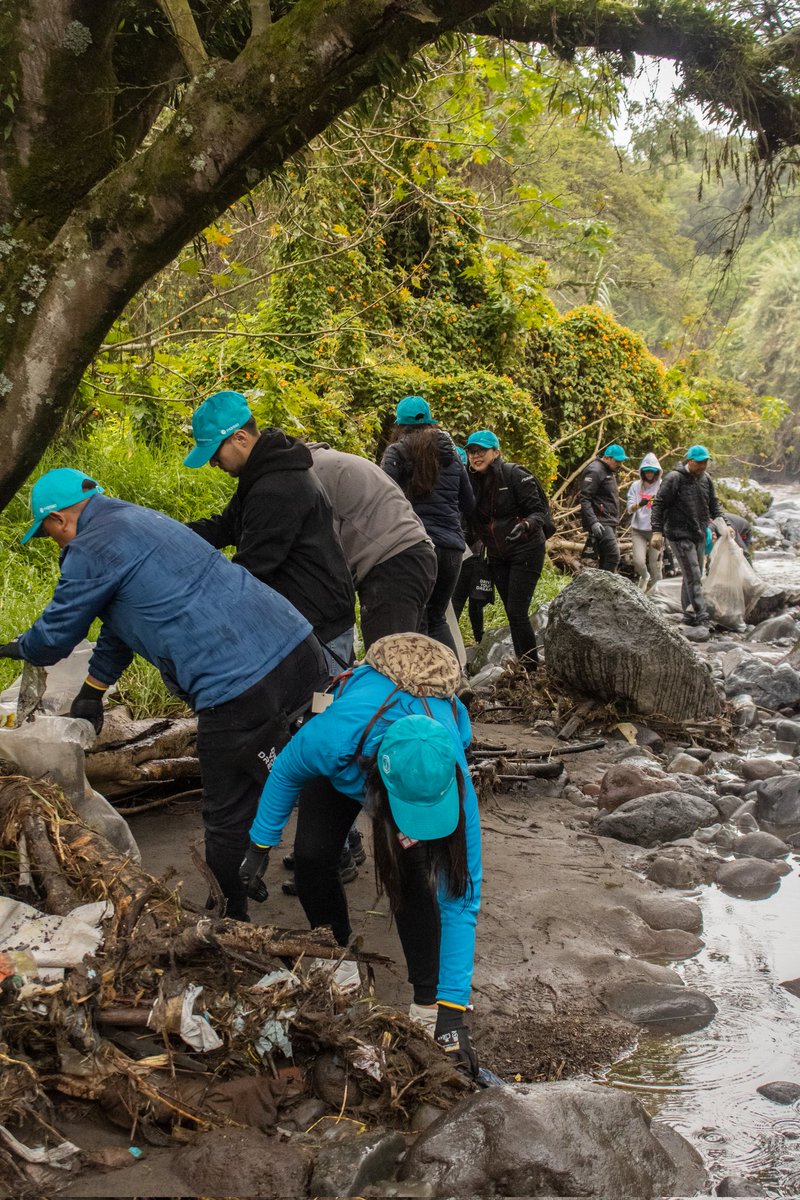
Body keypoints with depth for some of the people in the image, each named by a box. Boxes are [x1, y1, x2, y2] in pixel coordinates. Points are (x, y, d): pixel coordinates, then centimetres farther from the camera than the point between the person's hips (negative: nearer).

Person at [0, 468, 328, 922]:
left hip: (242, 690, -8)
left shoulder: (89, 552, -4)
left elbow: (55, 637, 9)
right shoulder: (141, 519, 24)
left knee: (229, 821, 8)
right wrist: (93, 689, 41)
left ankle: (228, 925, 21)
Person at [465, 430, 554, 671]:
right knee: (511, 613, 9)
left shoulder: (515, 475, -14)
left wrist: (525, 525, -35)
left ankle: (531, 667, -1)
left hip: (525, 551, -6)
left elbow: (539, 512, -16)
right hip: (497, 556, 6)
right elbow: (473, 522, 14)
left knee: (517, 612, -12)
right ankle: (522, 665, 19)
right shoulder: (472, 481, 3)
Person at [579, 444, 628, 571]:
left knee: (605, 558, 10)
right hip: (600, 523, -10)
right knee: (613, 556, -18)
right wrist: (593, 522, -28)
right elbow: (584, 499, -19)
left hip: (609, 523, 10)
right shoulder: (595, 471, -12)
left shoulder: (609, 472, 19)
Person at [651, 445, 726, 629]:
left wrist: (721, 525, 4)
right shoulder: (674, 478, -12)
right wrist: (657, 532, -15)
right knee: (693, 578, -12)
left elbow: (714, 505, 19)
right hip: (680, 535, -7)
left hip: (699, 536, 7)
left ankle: (689, 615, 21)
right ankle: (702, 618, -14)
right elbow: (659, 504, -11)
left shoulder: (705, 479, 9)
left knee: (693, 577, 12)